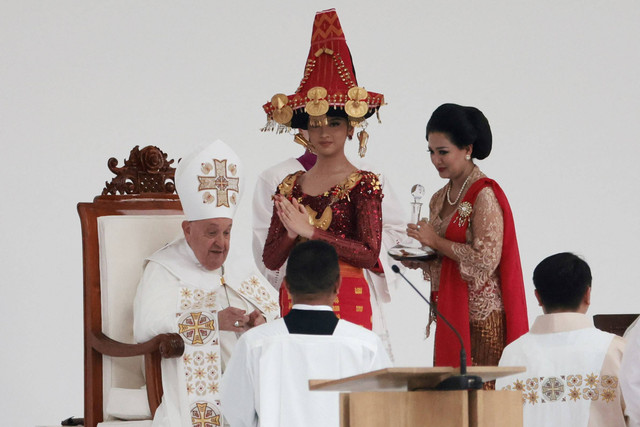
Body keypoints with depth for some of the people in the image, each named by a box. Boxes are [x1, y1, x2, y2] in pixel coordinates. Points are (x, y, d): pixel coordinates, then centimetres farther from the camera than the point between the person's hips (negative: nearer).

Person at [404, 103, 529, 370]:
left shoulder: (484, 195, -12)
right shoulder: (440, 199, 13)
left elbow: (485, 260, -20)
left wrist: (436, 241, -14)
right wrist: (414, 257, 2)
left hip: (481, 315, -8)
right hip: (449, 313, 8)